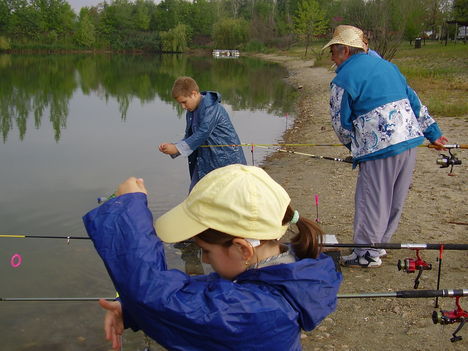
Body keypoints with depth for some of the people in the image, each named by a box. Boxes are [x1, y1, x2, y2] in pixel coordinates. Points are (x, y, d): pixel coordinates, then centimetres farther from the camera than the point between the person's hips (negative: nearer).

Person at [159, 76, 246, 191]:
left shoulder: (211, 108, -18)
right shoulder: (191, 112, 10)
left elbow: (202, 134, -25)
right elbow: (189, 137, 11)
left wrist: (177, 148, -22)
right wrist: (172, 146, -7)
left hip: (225, 160, -9)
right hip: (204, 162, 9)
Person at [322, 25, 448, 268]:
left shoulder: (342, 80, -7)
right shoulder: (386, 65, 15)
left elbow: (341, 123, -1)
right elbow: (414, 101, 19)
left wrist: (354, 147, 17)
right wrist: (432, 132, 24)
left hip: (379, 148, -8)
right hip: (410, 140, 8)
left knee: (371, 201, 5)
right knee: (395, 201, 17)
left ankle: (367, 254, 16)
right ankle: (378, 244, 32)